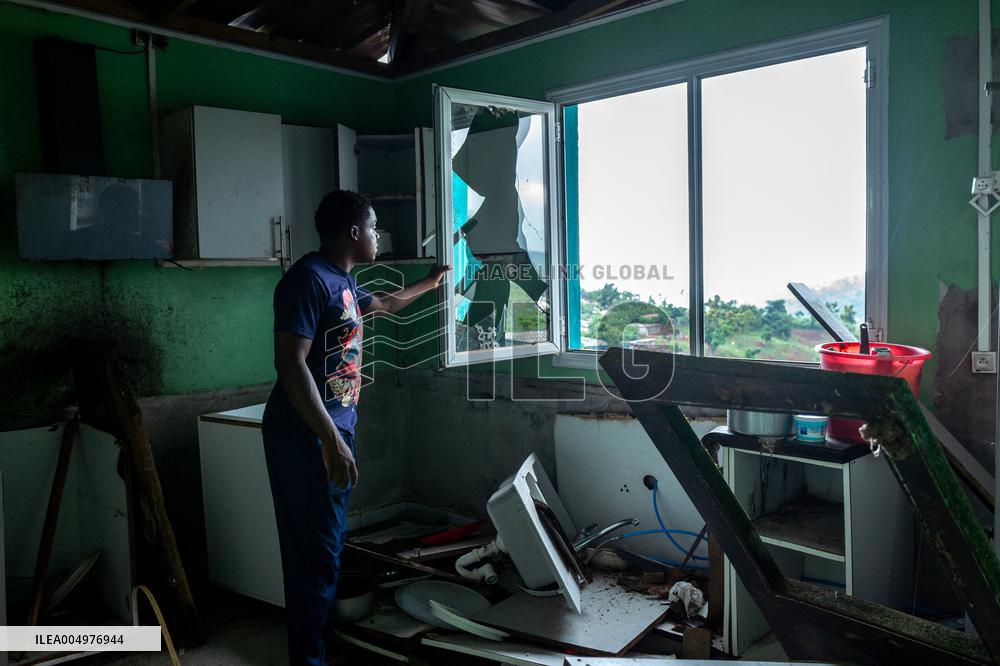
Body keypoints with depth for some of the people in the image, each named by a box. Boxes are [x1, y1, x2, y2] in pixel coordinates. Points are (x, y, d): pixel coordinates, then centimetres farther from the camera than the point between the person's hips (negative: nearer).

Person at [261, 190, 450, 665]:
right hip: (307, 437, -10)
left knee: (327, 546, 18)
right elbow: (291, 363, -22)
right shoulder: (309, 278, -15)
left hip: (333, 432, 10)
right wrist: (332, 441, -25)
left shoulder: (342, 282, 15)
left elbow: (385, 304, 37)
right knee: (316, 553, -6)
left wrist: (429, 283, 51)